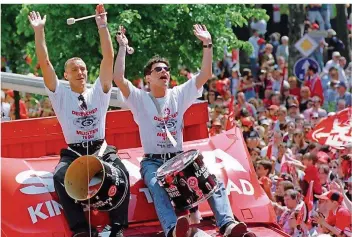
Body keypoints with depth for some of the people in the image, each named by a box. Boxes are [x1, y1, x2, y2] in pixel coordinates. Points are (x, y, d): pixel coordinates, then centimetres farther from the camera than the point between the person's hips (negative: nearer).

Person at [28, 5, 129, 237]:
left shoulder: (98, 92, 9)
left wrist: (102, 27, -7)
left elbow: (109, 58, 0)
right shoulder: (60, 94, 7)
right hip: (73, 152, -1)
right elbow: (45, 63, -2)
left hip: (101, 149, 1)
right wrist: (39, 31, -8)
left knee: (120, 172, -29)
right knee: (60, 176, -31)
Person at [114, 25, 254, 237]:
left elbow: (205, 75, 2)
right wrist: (123, 47, -15)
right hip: (153, 161, -3)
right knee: (157, 185, -37)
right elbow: (119, 79, -15)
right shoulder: (140, 99, 2)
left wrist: (208, 45, -7)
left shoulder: (179, 95, 10)